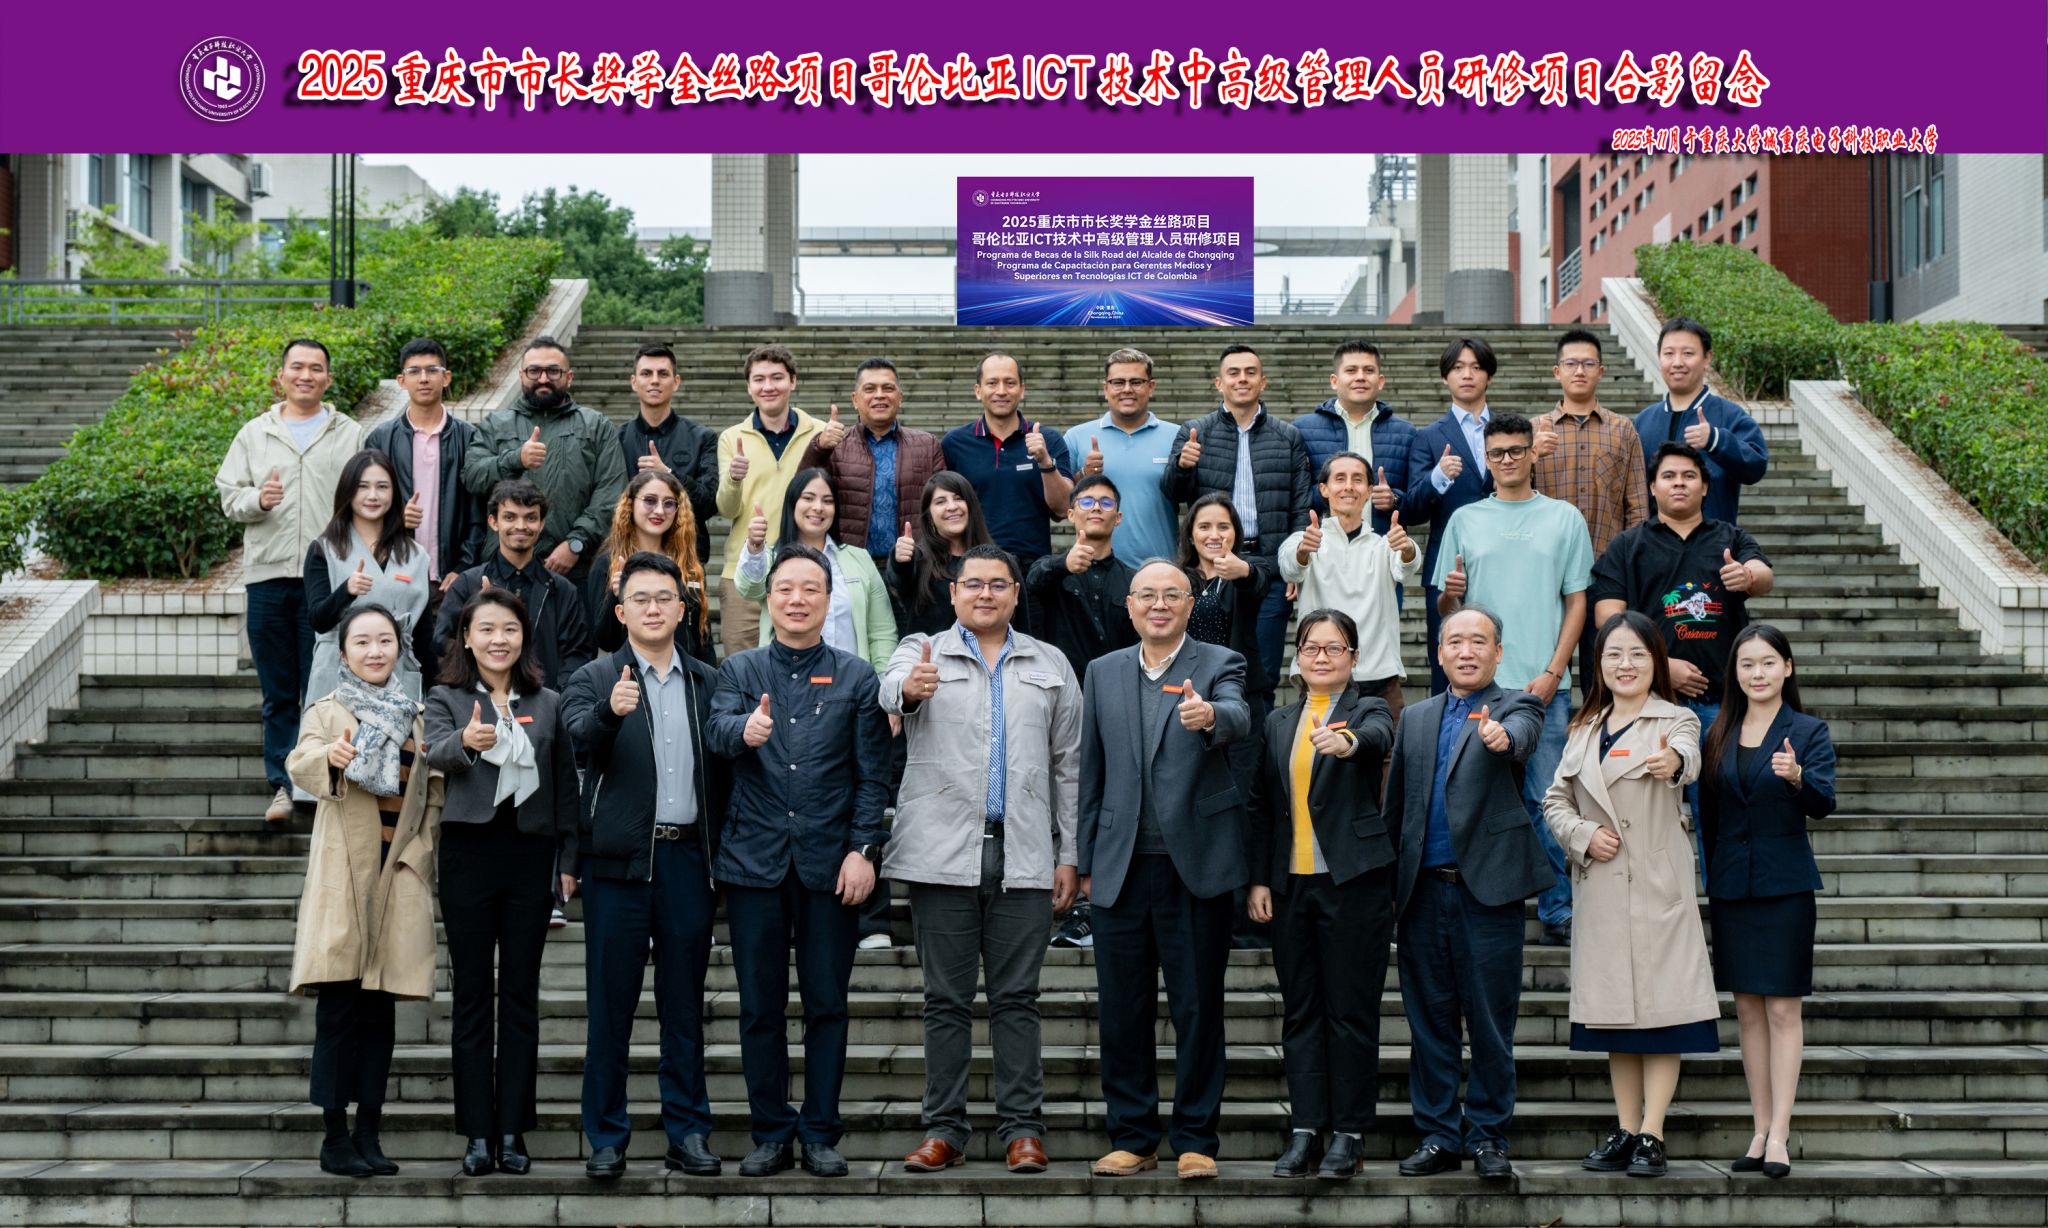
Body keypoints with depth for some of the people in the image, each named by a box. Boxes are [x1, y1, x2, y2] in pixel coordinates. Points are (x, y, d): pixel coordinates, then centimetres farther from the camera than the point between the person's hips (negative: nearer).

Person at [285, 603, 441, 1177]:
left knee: (380, 1007, 5)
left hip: (398, 874, 3)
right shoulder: (328, 712, 3)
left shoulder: (417, 719, 14)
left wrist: (417, 854, 1)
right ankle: (334, 1136, -2)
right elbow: (300, 763, -17)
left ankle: (368, 1134, 10)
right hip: (343, 876, -3)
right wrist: (329, 756, -40)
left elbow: (433, 796, 16)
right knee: (339, 1006, -6)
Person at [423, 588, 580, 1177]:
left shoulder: (548, 704, 9)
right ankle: (477, 1132, 7)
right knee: (471, 994, 2)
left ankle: (513, 1130, 10)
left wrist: (569, 858, 4)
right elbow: (436, 751, -19)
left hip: (531, 854, 2)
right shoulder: (446, 699, 2)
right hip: (469, 852, -2)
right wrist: (466, 741, -41)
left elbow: (566, 785, 11)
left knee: (521, 994, 5)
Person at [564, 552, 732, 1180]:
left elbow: (722, 771, 8)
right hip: (619, 859, -2)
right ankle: (606, 1138, 10)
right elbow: (581, 735, -18)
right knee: (611, 1002, 3)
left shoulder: (707, 682, 11)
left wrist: (720, 856, -4)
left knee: (684, 1001, 7)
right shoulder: (595, 679, 2)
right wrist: (611, 710, -39)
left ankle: (688, 1131, 15)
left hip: (687, 857, 2)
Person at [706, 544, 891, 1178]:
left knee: (827, 1005, 4)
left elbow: (872, 775, 3)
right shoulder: (740, 670, 7)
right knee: (760, 1006, 6)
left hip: (830, 862, -1)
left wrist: (864, 850, -8)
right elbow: (717, 733, -13)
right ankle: (770, 1133, 15)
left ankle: (820, 1133, 13)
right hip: (755, 859, 1)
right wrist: (745, 729, -36)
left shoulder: (856, 677, 5)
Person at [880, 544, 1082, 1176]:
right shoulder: (923, 652, 7)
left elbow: (1068, 764, 11)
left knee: (1017, 998, 3)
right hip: (943, 855, -1)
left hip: (1023, 857, 1)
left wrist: (1070, 855, 5)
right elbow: (891, 690, -17)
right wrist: (909, 688, -42)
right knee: (946, 999, 4)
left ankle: (1022, 1128, 7)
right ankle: (944, 1130, 9)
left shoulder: (1050, 665, 13)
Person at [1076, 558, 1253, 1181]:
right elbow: (1092, 772, 14)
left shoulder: (1219, 664, 1)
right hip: (1121, 867, 3)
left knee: (1198, 1008, 2)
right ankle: (1132, 1137, 17)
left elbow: (1238, 718, -22)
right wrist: (1085, 861, 12)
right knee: (1122, 1010, 7)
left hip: (1195, 865, -3)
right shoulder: (1104, 673, 12)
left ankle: (1195, 1140, 11)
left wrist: (1209, 716, -45)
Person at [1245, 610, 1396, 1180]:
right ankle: (1306, 1129, 12)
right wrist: (1259, 879, 6)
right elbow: (1264, 807, 14)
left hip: (1353, 880, -4)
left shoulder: (1368, 710, 1)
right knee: (1300, 1009, 7)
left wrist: (1347, 741, -47)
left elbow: (1379, 736, -25)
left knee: (1351, 1008, -1)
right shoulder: (1279, 723, 14)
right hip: (1291, 882, 5)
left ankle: (1349, 1133, 5)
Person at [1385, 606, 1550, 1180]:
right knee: (1429, 1020, 7)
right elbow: (1395, 805, 16)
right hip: (1423, 891, 4)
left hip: (1487, 888, -4)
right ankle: (1438, 1135, 15)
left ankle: (1487, 1136, 10)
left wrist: (1503, 737, -45)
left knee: (1491, 1022, 0)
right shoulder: (1415, 718, 16)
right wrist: (1388, 885, 11)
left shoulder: (1513, 707, 4)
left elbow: (1522, 736, -21)